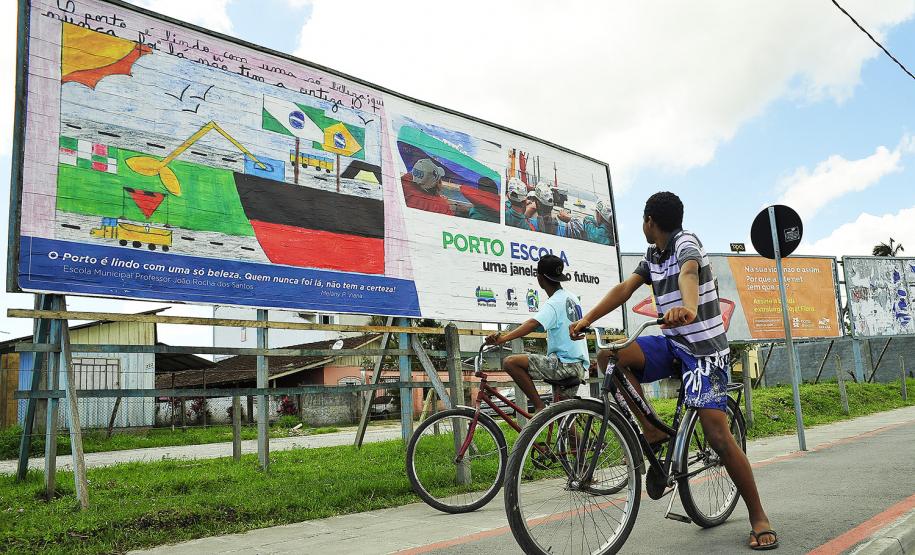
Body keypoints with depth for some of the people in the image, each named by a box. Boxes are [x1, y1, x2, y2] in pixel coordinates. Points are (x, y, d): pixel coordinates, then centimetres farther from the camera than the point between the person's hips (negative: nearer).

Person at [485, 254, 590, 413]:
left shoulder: (554, 303, -13)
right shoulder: (572, 298, 15)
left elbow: (532, 324, -30)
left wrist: (503, 338, -41)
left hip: (564, 363, -10)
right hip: (580, 366, 10)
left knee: (511, 362, -16)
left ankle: (539, 407, -12)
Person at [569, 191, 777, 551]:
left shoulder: (686, 242, -13)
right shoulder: (653, 255, 11)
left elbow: (688, 274, -35)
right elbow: (625, 289, 3)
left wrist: (688, 309, -57)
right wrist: (586, 320, -8)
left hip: (703, 348, -7)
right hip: (673, 342, 7)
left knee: (717, 436, -14)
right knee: (610, 357, -17)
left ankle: (758, 518, 4)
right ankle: (653, 434, -5)